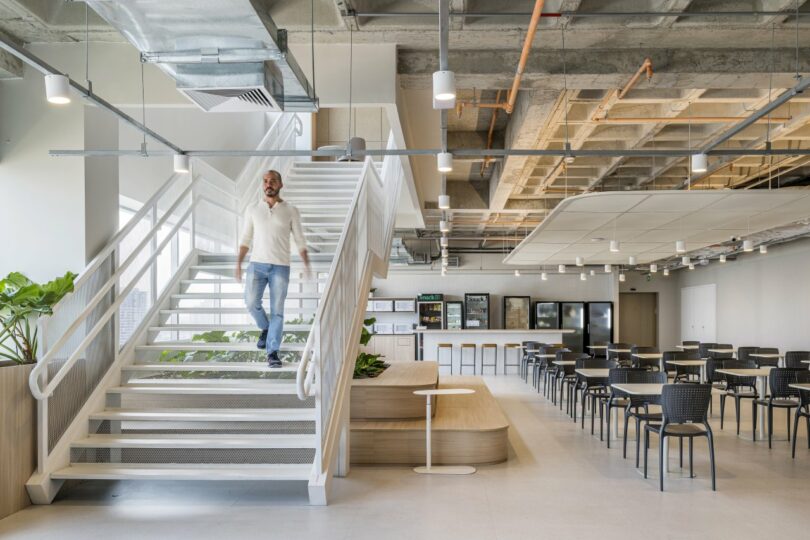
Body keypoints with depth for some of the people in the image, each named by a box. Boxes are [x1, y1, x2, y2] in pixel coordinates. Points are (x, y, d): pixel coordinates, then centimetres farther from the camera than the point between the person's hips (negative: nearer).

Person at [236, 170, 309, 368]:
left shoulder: (291, 211, 1)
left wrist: (306, 263, -11)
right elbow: (246, 239, 10)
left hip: (280, 267, -1)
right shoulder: (253, 209, 6)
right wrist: (239, 263, 0)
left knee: (277, 310, -3)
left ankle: (272, 353, 5)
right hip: (257, 265, 1)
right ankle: (266, 328, 21)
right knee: (251, 303, -12)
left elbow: (300, 240, 2)